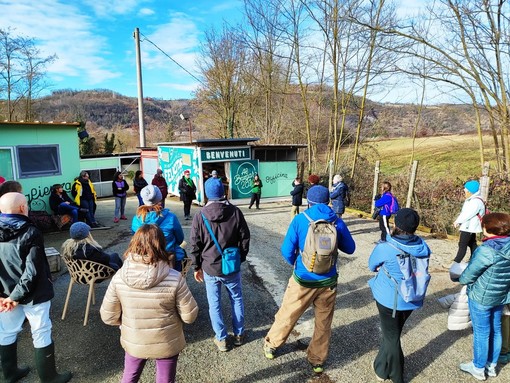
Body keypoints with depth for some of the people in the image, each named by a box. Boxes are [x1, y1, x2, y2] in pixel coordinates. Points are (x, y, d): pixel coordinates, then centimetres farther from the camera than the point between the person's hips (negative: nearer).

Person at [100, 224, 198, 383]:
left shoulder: (119, 277, -20)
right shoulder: (174, 279, -27)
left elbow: (108, 316, -9)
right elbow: (190, 316, -17)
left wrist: (129, 321, 9)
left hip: (134, 342, 2)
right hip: (167, 343, -2)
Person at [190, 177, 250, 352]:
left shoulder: (200, 216, -11)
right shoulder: (235, 212, -11)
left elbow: (195, 245, -5)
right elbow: (245, 238, -4)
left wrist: (197, 267, 7)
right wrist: (240, 258, 11)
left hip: (210, 268, 0)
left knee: (214, 304, 14)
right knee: (236, 299, 20)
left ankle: (221, 339, 25)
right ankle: (239, 334, 31)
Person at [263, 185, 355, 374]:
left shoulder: (300, 220, -13)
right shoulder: (337, 221, -7)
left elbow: (287, 251, -11)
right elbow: (350, 248, 5)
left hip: (303, 280, -1)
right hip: (328, 281, 2)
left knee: (287, 315, 19)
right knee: (323, 323, 20)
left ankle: (271, 345, 40)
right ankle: (317, 361, 36)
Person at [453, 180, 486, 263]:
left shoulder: (476, 201, -20)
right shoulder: (470, 200, 14)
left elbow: (468, 214, -25)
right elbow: (464, 212, 15)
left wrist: (458, 221, -17)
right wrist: (458, 221, 3)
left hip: (469, 227, -11)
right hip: (467, 226, 11)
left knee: (462, 245, -10)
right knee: (472, 244, 18)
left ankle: (455, 262, -10)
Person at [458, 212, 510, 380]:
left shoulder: (487, 251, -28)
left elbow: (467, 277, -18)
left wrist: (461, 279, 2)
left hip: (481, 297, -7)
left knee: (481, 333, 9)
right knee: (495, 331, 20)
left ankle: (478, 368, 26)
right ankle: (491, 365, 37)